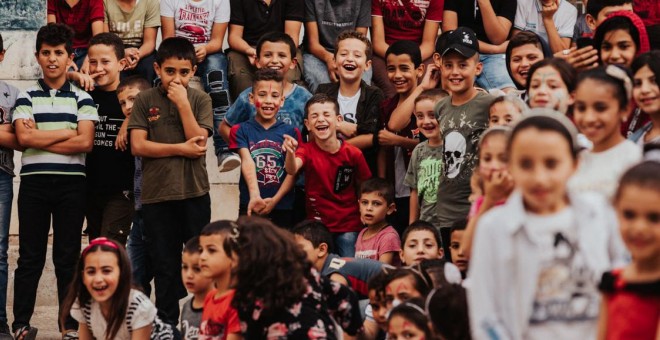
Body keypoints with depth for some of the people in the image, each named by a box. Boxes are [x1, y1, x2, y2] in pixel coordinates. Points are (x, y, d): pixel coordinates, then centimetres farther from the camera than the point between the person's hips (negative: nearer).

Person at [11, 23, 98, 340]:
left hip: (71, 183, 0)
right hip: (33, 182, 0)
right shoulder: (26, 97, 8)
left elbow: (85, 142, -7)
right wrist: (65, 133, -7)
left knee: (68, 257, 4)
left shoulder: (82, 98, 7)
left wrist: (40, 138, -8)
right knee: (30, 257, 3)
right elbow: (23, 137, -8)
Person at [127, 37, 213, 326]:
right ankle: (167, 322, 16)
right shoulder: (145, 100, 2)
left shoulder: (199, 99, 3)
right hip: (156, 195, 0)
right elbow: (138, 146, -6)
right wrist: (181, 149, -9)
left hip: (194, 193, 0)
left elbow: (198, 143, -9)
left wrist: (183, 104, -13)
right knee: (164, 265, 8)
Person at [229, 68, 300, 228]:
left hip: (283, 208, 1)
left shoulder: (291, 132, 7)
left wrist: (274, 200, -15)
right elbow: (247, 162, -13)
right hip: (250, 208, -1)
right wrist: (254, 196, -29)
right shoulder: (241, 130, 4)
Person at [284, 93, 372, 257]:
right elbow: (292, 170, -30)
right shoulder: (307, 151, -8)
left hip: (349, 227, 0)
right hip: (317, 225, 0)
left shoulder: (353, 154, -9)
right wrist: (290, 152, -51)